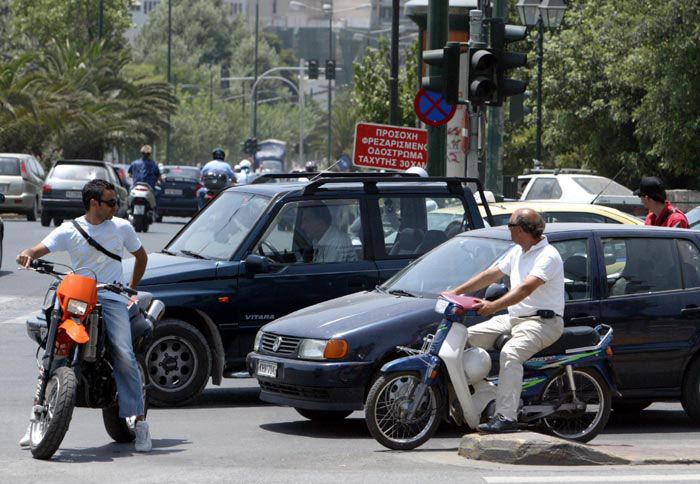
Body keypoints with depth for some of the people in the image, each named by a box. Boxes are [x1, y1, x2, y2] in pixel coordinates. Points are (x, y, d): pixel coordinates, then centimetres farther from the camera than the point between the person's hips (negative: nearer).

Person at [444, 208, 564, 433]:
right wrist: (456, 292, 12)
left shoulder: (548, 256, -15)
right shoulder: (518, 252, 15)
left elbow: (526, 288, -29)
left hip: (543, 321, -10)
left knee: (511, 353, -35)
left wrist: (494, 306, -40)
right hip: (514, 318, 10)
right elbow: (491, 274, 20)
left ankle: (506, 416, -41)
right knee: (468, 337, 1)